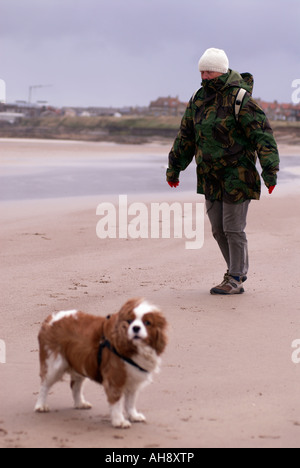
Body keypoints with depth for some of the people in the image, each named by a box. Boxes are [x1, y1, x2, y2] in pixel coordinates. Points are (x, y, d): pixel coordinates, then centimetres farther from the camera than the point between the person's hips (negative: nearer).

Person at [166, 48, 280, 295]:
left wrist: (270, 170, -25)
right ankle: (240, 271, 25)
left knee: (233, 228, -4)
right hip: (211, 177, 7)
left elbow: (262, 134, -17)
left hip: (237, 176, -7)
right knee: (218, 229, 10)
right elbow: (186, 136, 18)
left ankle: (235, 280, 5)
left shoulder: (240, 100, -13)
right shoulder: (199, 99, 9)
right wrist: (174, 168, 23)